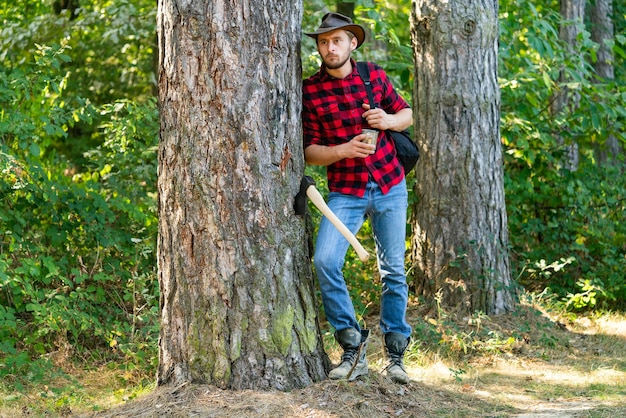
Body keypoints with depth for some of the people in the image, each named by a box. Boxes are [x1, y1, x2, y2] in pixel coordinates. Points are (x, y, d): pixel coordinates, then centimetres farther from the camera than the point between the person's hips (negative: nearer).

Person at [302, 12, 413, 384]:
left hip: (390, 186, 1)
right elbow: (310, 151, -3)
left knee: (393, 271, 4)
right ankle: (353, 347, -7)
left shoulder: (374, 75, 0)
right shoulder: (310, 91, -5)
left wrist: (389, 120, -10)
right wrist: (343, 150, -22)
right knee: (325, 261, -20)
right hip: (345, 191, -1)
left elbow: (407, 113, 13)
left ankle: (396, 354, 16)